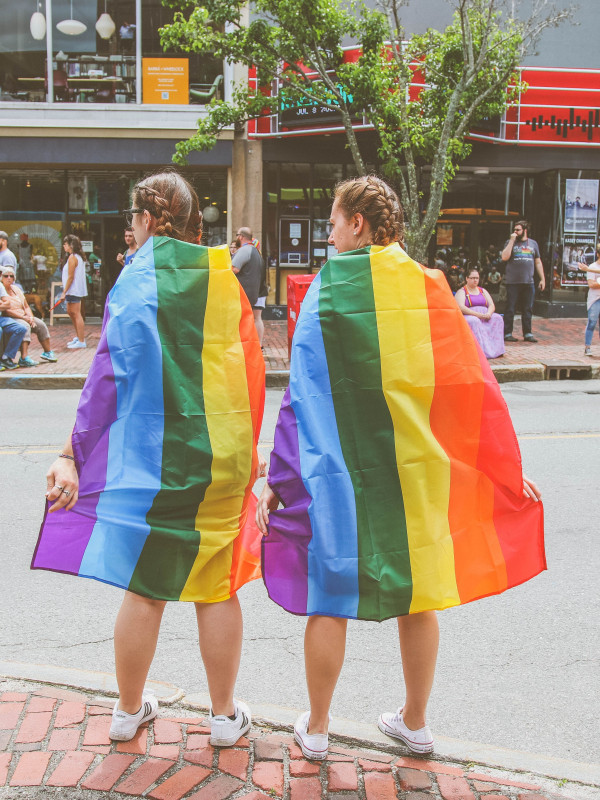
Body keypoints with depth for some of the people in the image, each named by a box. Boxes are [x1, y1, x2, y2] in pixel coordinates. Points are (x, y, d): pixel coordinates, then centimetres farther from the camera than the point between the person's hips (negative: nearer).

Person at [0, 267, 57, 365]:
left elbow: (26, 306, 15)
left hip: (23, 317, 8)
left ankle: (48, 352, 10)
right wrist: (23, 317, -21)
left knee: (41, 324, -4)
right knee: (25, 326, -34)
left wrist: (30, 317, -5)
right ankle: (24, 358, -45)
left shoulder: (16, 289, 15)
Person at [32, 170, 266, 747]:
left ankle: (129, 710, 28)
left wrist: (72, 454, -5)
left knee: (144, 588, 10)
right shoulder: (223, 278, 4)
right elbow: (251, 372, 6)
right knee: (216, 587, 11)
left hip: (149, 457, -2)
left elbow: (108, 374, -10)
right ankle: (225, 715, 23)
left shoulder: (136, 279, -6)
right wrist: (245, 449, 17)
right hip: (221, 458, 2)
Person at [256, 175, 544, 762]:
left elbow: (302, 396, -11)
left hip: (340, 472, -3)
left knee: (330, 599, 11)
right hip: (418, 471, 3)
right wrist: (508, 468, 10)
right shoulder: (429, 288, -1)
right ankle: (414, 723, 32)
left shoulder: (327, 290, -9)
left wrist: (277, 481, -6)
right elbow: (475, 388, 1)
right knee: (416, 595, 16)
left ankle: (315, 729, 26)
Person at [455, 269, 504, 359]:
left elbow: (492, 305, 12)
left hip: (484, 317, 5)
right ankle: (483, 351, -42)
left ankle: (497, 350, -28)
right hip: (468, 317, -5)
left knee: (497, 318, -23)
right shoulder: (461, 292, 4)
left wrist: (489, 313, -13)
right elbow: (461, 307, -13)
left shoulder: (483, 291, 21)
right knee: (474, 321, -38)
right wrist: (477, 314, -24)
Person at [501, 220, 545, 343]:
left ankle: (527, 333, 14)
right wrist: (512, 241, -11)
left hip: (528, 282, 3)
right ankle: (507, 333, 5)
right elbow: (504, 257, -12)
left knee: (528, 310, 7)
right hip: (513, 282, -3)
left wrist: (542, 279, 11)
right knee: (510, 309, -1)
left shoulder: (533, 243, 13)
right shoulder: (510, 242, 4)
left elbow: (538, 262, 17)